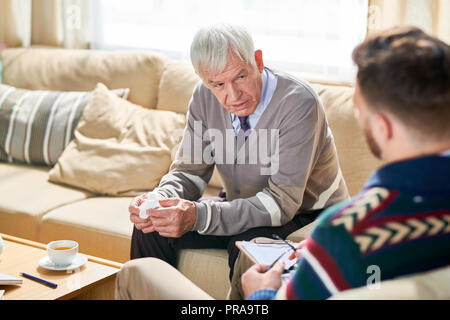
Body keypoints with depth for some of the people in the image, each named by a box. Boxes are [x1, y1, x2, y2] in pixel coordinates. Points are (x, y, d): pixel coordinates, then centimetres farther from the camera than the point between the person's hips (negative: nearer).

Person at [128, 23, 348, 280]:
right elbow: (190, 170, -1)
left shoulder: (298, 103, -28)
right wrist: (159, 199, -25)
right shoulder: (205, 97, -9)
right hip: (246, 207, 6)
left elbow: (282, 202, -31)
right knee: (151, 229, -7)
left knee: (246, 247, -35)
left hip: (309, 215, -5)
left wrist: (199, 215, -41)